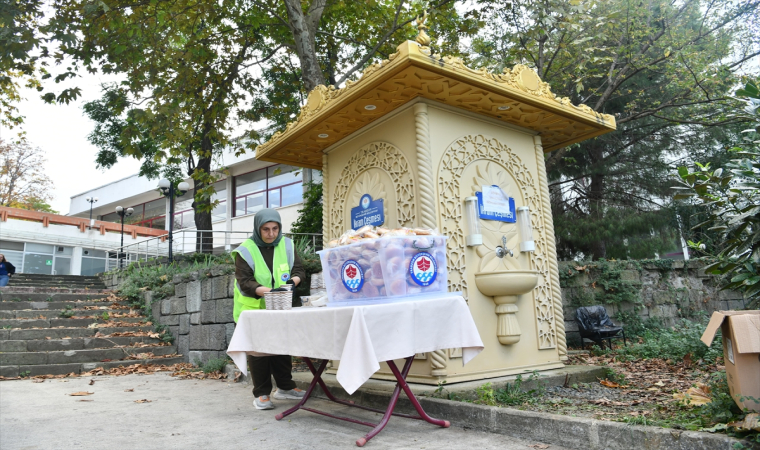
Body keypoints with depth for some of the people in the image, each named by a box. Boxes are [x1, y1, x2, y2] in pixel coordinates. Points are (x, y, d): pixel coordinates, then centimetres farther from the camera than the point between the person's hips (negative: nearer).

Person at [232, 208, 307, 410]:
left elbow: (299, 270, 1)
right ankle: (261, 394, 12)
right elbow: (244, 281, -17)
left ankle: (285, 387, 25)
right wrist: (265, 291, -34)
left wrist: (293, 280, -23)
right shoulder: (246, 250, -9)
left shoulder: (286, 245, 2)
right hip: (253, 308, -3)